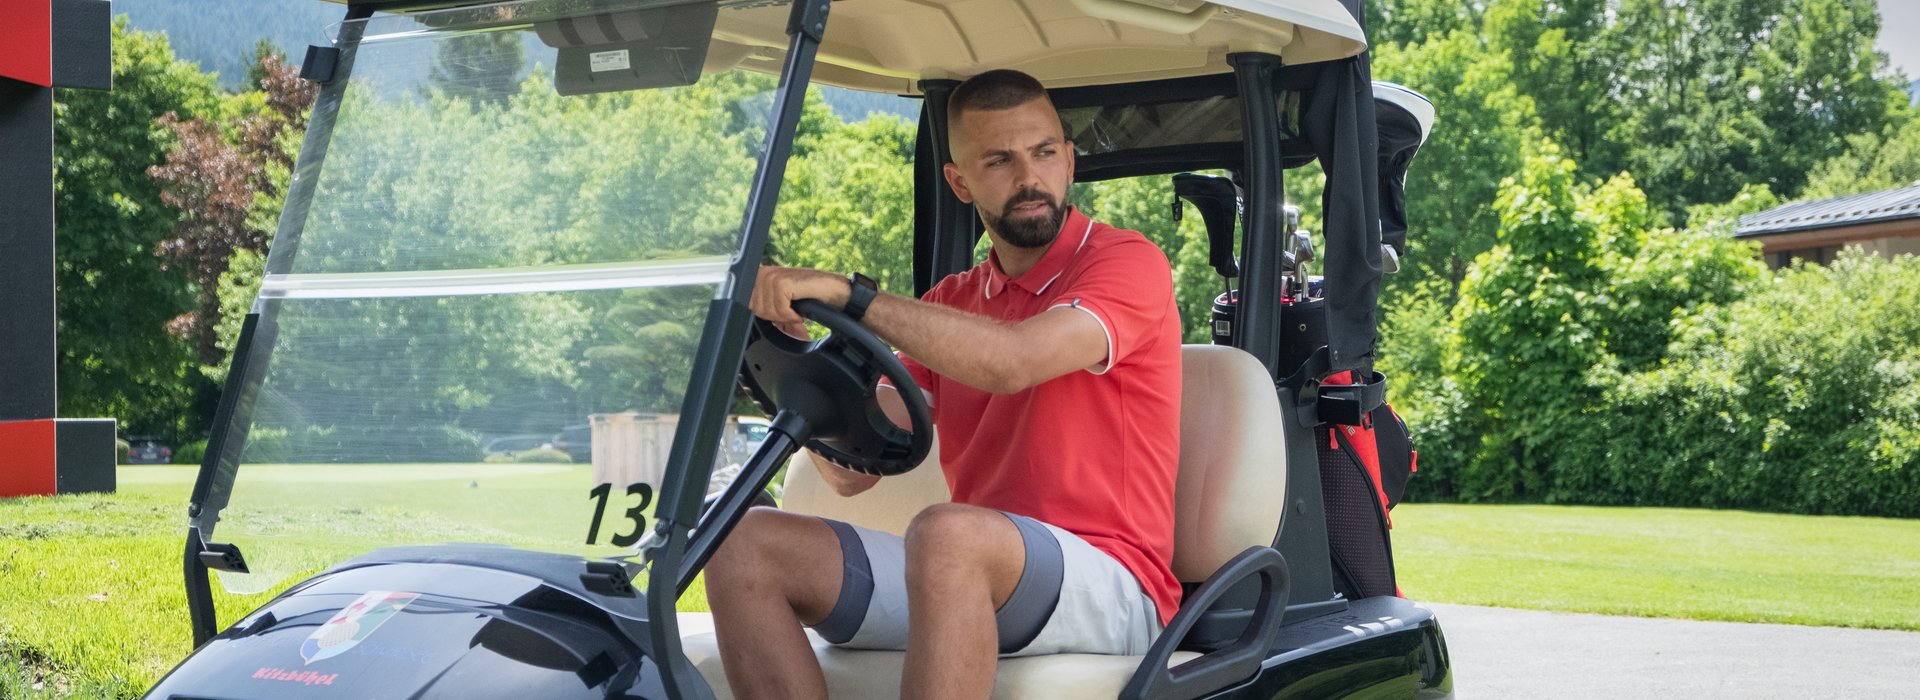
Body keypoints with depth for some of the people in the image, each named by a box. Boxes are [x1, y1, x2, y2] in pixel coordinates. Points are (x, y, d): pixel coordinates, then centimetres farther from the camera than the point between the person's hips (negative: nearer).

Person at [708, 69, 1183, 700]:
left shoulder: (1128, 264, -2)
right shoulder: (950, 304, 19)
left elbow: (1012, 361, -23)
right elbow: (853, 469, 13)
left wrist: (844, 292, -22)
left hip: (1108, 588, -7)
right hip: (972, 575, 7)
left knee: (947, 533, -38)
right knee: (746, 544, -10)